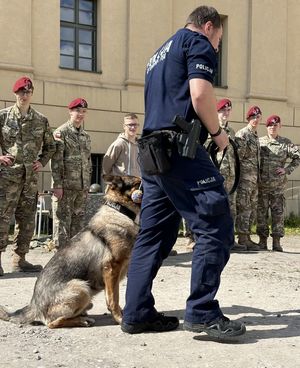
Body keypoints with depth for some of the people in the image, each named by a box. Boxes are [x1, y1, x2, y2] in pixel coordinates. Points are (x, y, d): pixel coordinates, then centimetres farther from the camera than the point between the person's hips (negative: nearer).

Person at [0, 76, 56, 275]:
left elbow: (50, 146, 20)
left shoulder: (41, 120, 10)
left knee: (27, 219, 8)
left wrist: (42, 162, 6)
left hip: (31, 177, 4)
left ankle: (20, 259, 19)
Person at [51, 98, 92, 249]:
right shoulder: (61, 132, -4)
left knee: (78, 220, 10)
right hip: (66, 185, -6)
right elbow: (56, 160, -11)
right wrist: (57, 184, -16)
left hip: (82, 187, 7)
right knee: (63, 220, -3)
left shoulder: (86, 136, 17)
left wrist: (87, 185, 14)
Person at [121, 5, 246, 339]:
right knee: (215, 226, -7)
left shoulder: (160, 53, 30)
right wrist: (217, 132, 1)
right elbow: (200, 94, -13)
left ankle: (136, 314, 9)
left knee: (154, 234, 8)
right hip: (181, 148, -9)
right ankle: (202, 312, -9)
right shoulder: (198, 42, 4)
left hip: (152, 152, 9)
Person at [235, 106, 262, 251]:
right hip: (245, 176, -9)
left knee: (252, 209, 10)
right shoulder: (242, 134, -7)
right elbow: (239, 155, -13)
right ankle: (243, 239, -5)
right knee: (244, 208, -8)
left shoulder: (255, 136, 19)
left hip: (254, 177, 9)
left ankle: (246, 237, 17)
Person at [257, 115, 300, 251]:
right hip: (261, 184, 0)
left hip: (278, 185, 0)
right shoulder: (259, 142, 6)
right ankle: (262, 240, 12)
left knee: (278, 212, 1)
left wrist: (287, 169, -6)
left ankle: (276, 241, 6)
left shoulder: (286, 143, 5)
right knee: (261, 212, 4)